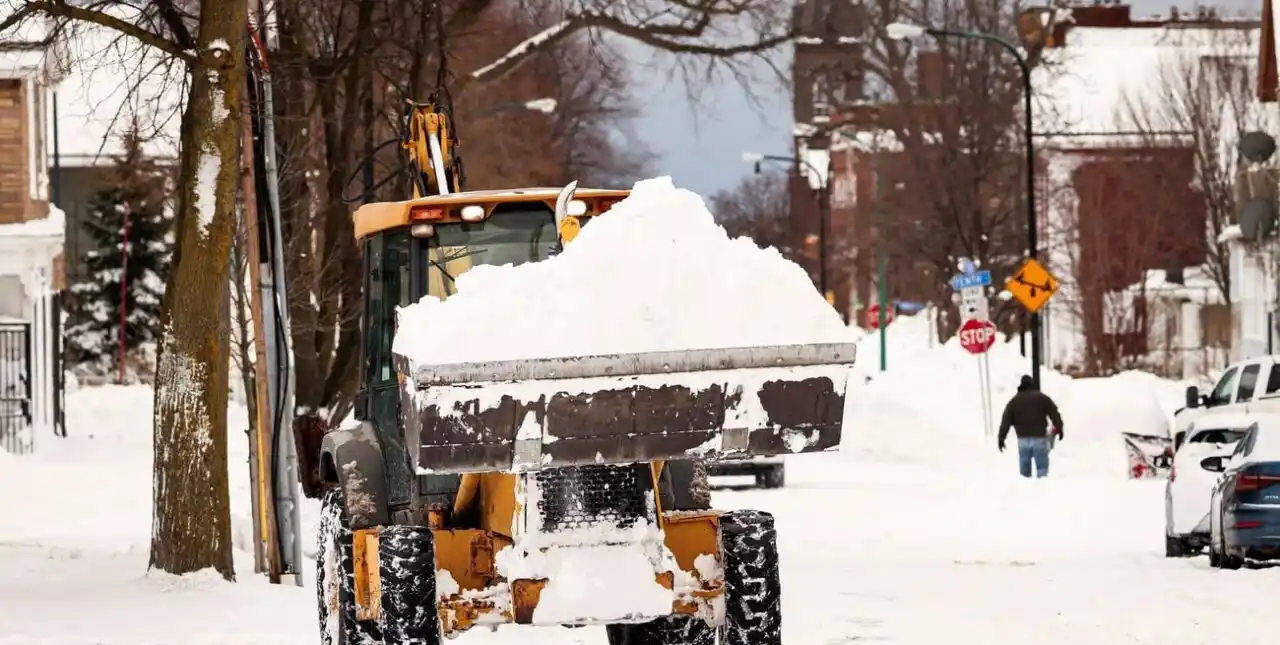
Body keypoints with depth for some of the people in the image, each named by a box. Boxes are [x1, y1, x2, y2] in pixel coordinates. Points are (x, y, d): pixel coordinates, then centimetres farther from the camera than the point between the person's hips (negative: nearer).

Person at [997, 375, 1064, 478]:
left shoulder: (1014, 401, 9)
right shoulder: (1042, 398, 3)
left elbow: (1006, 421, 5)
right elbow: (1054, 413, 2)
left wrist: (1001, 438, 6)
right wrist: (1059, 429, 10)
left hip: (1023, 439, 2)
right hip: (1039, 437, -2)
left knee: (1024, 469, 10)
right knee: (1042, 466, -1)